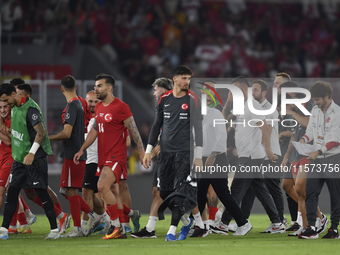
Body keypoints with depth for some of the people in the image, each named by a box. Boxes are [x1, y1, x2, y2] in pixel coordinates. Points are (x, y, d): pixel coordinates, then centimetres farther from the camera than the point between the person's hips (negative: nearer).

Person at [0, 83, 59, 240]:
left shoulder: (30, 109, -18)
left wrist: (31, 153, -28)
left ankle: (55, 230, 3)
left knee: (41, 192, -5)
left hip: (35, 158, -9)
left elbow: (41, 132, -24)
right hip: (19, 157, 9)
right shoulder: (15, 107, 10)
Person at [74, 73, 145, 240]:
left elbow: (133, 130, -8)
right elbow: (95, 130, 23)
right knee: (113, 193, 9)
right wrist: (82, 150, 21)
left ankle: (116, 225, -14)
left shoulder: (121, 107, -10)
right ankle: (121, 230, 15)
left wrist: (142, 152, -8)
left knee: (103, 186, -23)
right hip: (103, 157, 8)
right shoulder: (99, 107, 14)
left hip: (117, 156, -8)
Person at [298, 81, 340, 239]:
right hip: (316, 159, 6)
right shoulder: (315, 110, 11)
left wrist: (319, 152, -23)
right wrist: (304, 139, -4)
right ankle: (312, 228, -5)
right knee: (311, 192, -3)